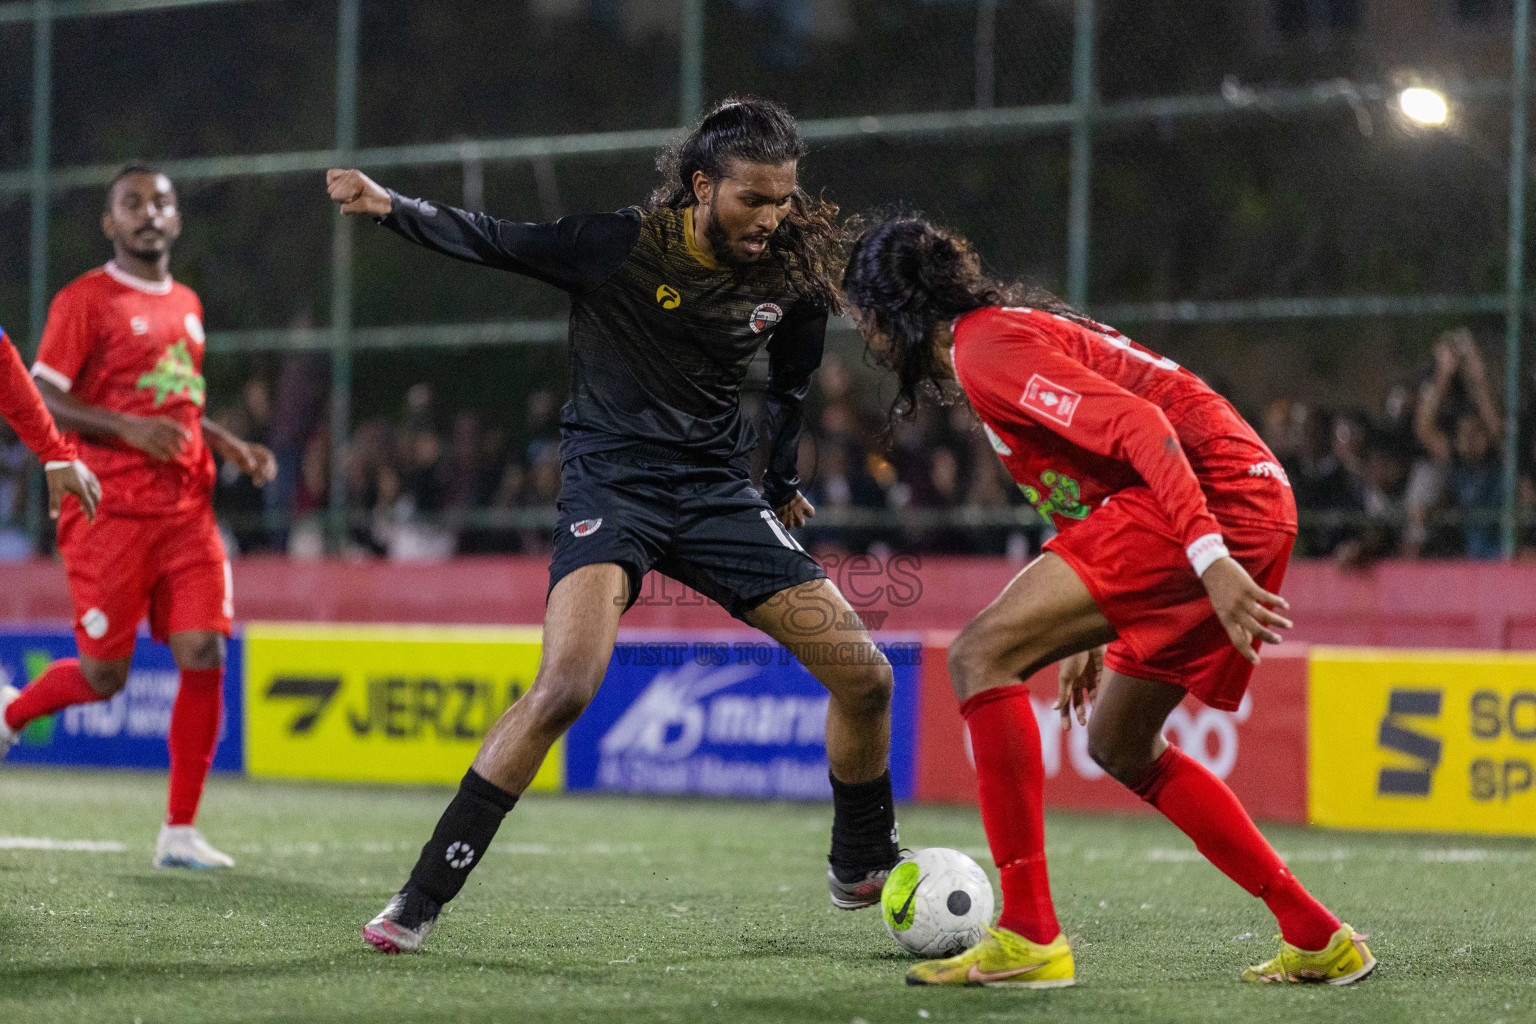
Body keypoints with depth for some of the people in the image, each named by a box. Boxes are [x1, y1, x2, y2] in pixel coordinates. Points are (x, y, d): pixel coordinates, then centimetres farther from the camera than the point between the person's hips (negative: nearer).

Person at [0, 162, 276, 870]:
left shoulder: (187, 305, 19)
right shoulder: (85, 300, -3)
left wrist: (227, 445, 14)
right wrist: (128, 427, -21)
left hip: (187, 512, 6)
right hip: (109, 513, -6)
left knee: (204, 657, -8)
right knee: (104, 675, -2)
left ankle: (179, 832, -1)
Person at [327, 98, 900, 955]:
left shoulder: (792, 278, -3)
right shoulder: (620, 243, -15)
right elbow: (492, 240, -11)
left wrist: (783, 481, 25)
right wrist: (393, 207, -26)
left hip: (718, 489, 5)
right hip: (613, 479, -5)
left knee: (865, 676, -2)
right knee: (567, 686, -27)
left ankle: (862, 870, 24)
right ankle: (423, 899, -16)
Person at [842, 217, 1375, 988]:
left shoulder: (986, 343, -7)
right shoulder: (1010, 329, 26)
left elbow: (1137, 424, -19)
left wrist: (1210, 555, -27)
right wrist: (1092, 635, 33)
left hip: (1213, 503, -11)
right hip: (1246, 515, 11)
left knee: (981, 655, -14)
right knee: (1119, 744, 22)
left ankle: (1028, 937, -18)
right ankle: (1318, 939, 23)